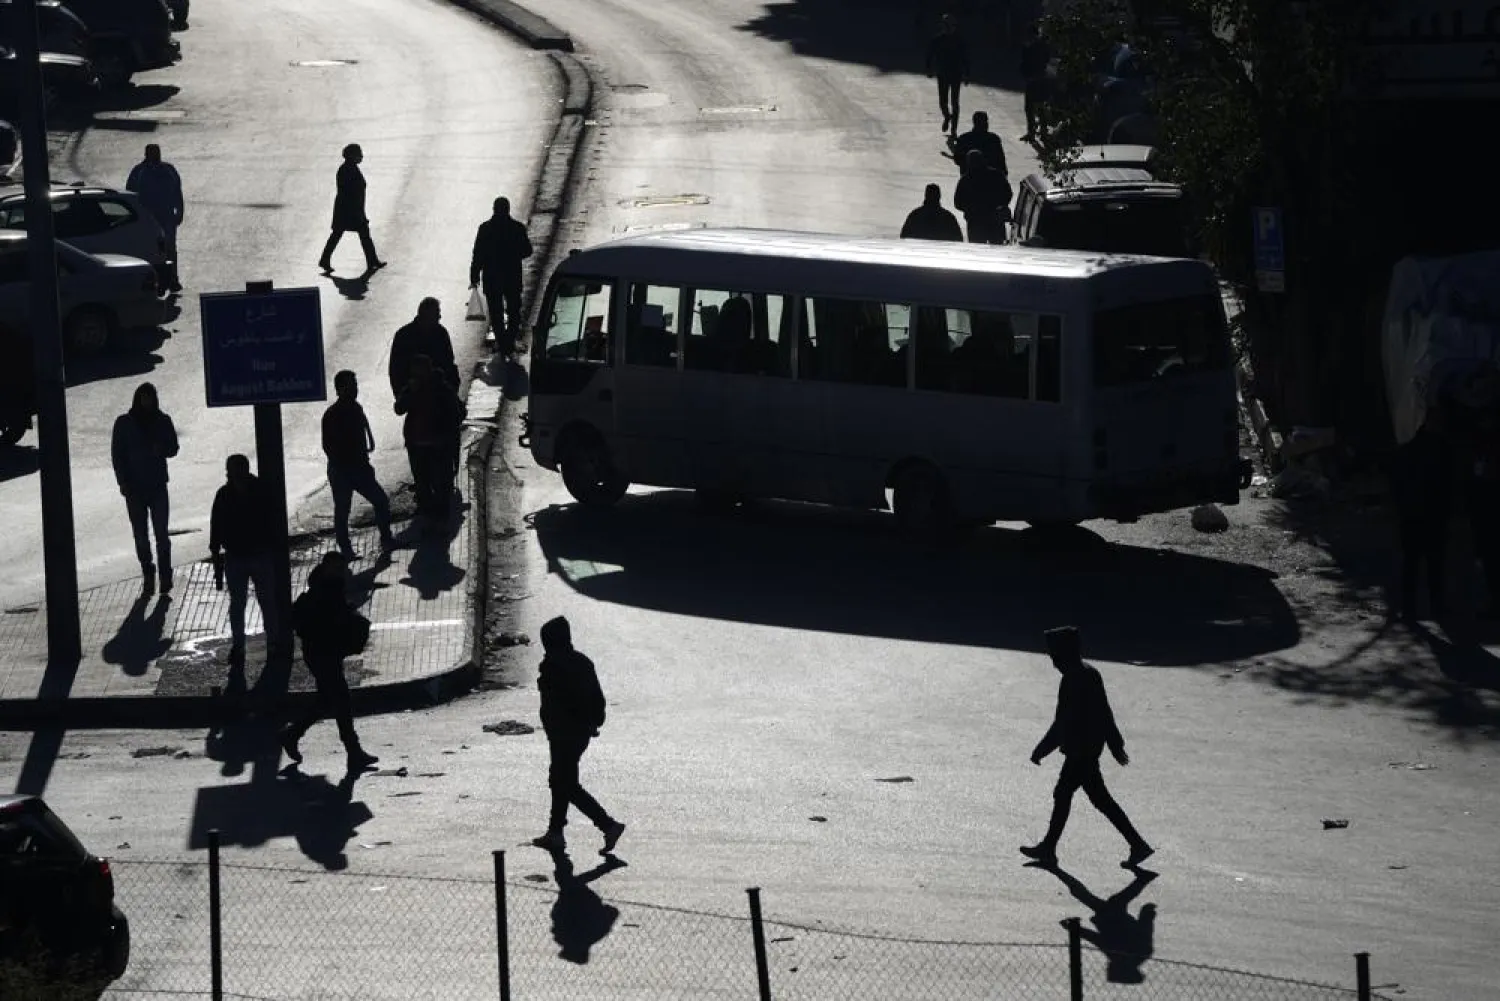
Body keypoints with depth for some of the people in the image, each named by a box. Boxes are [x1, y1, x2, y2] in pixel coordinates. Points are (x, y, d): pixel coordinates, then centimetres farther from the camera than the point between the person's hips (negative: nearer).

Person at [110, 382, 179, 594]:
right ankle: (148, 574, 13)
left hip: (158, 486, -1)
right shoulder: (124, 423, 0)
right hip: (134, 487, 1)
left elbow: (173, 448, 9)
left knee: (161, 533, -7)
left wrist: (161, 450, -14)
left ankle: (165, 576, -5)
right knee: (141, 535, 5)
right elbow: (116, 454, 2)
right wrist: (123, 481, -6)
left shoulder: (163, 421, 2)